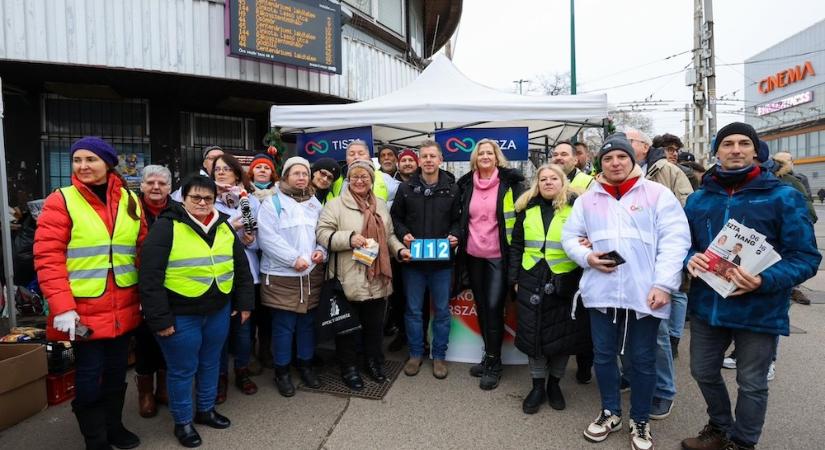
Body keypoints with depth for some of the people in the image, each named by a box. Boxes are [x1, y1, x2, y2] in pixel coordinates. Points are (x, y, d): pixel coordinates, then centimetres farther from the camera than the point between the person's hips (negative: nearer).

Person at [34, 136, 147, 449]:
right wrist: (62, 306, -18)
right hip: (83, 309, -3)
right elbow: (47, 256, -11)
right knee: (90, 376, 8)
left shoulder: (130, 201, 5)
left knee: (117, 370, 17)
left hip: (123, 308, 4)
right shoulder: (60, 201, -6)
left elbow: (142, 250, 10)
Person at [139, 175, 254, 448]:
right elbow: (150, 276, -15)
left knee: (211, 363, 20)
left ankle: (206, 410, 41)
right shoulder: (166, 226, -12)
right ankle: (183, 422, 30)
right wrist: (159, 318, -16)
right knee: (182, 370, 10)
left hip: (218, 311, 5)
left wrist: (244, 302, 8)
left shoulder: (224, 227, 5)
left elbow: (241, 267, 11)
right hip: (180, 315, -5)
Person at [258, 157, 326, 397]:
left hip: (311, 273, 5)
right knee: (283, 325, 4)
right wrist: (294, 259, -19)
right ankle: (282, 371, 20)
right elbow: (268, 238, -13)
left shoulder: (315, 204, 13)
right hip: (282, 275, -4)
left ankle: (305, 365, 31)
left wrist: (321, 250, -6)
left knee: (307, 322, 14)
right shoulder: (272, 204, -4)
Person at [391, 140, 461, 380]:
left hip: (442, 261, 0)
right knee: (413, 310, 10)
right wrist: (403, 234, -9)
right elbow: (395, 217, 8)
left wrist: (454, 235, -11)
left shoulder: (452, 189, 3)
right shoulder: (406, 188, 2)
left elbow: (457, 219, 7)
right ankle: (415, 354, 27)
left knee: (442, 310, 9)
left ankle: (439, 356, 26)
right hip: (413, 259, 0)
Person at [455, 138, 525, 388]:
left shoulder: (510, 181, -4)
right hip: (473, 255, 5)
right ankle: (489, 355, 28)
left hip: (498, 255, -4)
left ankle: (493, 363, 11)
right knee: (481, 306, 12)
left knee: (494, 307, -5)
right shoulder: (466, 184, 8)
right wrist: (457, 239, 13)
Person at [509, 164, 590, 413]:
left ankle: (554, 384, 29)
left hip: (565, 281, -2)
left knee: (563, 332, 8)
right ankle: (537, 386, 23)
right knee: (534, 332, 6)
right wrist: (514, 279, 8)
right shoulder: (527, 209, 8)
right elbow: (516, 247, 11)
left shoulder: (576, 207, 0)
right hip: (532, 280, 2)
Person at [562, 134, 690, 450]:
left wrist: (664, 284, -14)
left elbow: (675, 240, -6)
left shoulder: (658, 193, 0)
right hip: (601, 292, 3)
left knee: (643, 360, 11)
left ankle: (640, 421, 31)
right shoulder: (587, 199, 10)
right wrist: (587, 257, -7)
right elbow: (570, 236, 13)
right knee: (603, 355, 14)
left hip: (645, 293, -2)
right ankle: (610, 413, 35)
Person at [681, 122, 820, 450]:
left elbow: (806, 257, -9)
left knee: (752, 383, 12)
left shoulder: (783, 196, -7)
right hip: (706, 306, 4)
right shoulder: (698, 199, 5)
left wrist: (764, 281, -26)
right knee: (703, 372, 18)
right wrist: (690, 259, -11)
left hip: (758, 310, -4)